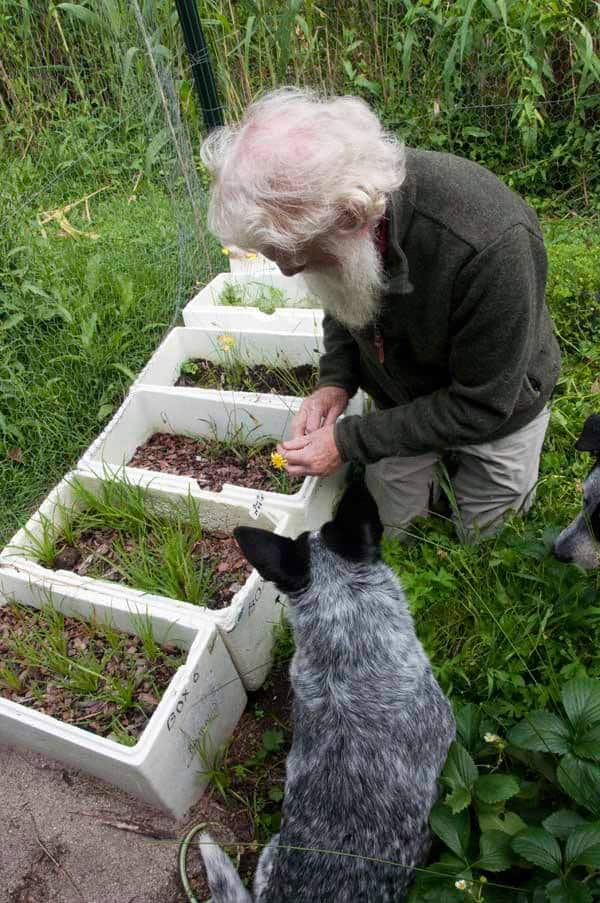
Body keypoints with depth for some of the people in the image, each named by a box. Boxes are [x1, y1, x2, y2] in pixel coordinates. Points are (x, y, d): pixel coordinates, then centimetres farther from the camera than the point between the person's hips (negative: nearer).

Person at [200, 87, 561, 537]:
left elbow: (481, 405, -29)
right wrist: (336, 380, -17)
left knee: (481, 528, 15)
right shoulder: (313, 201, -21)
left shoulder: (489, 244, -42)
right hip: (400, 400, 4)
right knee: (395, 523, 15)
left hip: (495, 411, -4)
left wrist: (350, 441, -28)